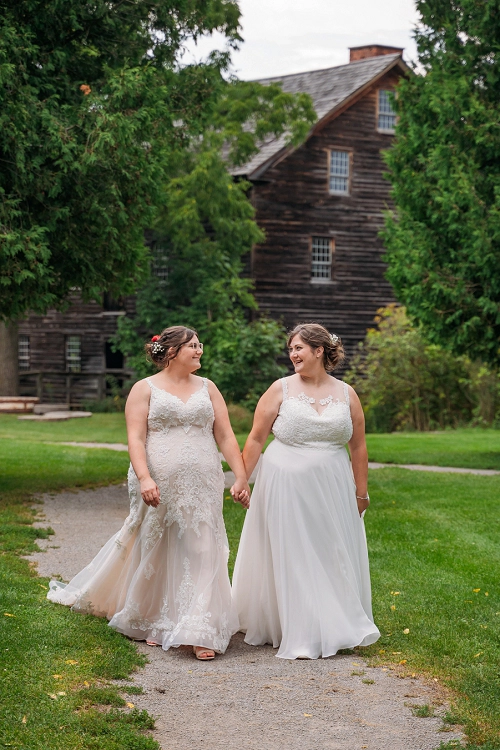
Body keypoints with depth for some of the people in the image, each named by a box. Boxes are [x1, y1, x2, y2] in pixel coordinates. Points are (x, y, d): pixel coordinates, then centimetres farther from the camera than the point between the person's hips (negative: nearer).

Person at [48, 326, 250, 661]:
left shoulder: (207, 388, 11)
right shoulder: (145, 389, 1)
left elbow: (226, 436, 8)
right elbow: (136, 438, -7)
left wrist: (241, 476, 0)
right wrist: (144, 477, -21)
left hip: (202, 488, 2)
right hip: (159, 488, -2)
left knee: (201, 555, -3)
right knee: (156, 554, 7)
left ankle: (200, 633, -2)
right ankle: (152, 624, 25)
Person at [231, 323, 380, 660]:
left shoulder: (346, 394, 5)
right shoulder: (281, 390, -1)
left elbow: (358, 447, 9)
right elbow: (255, 440, 2)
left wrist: (361, 492, 8)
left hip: (332, 490, 2)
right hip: (286, 487, -2)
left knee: (334, 558, 7)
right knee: (291, 558, 1)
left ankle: (336, 628, 22)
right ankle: (300, 636, 7)